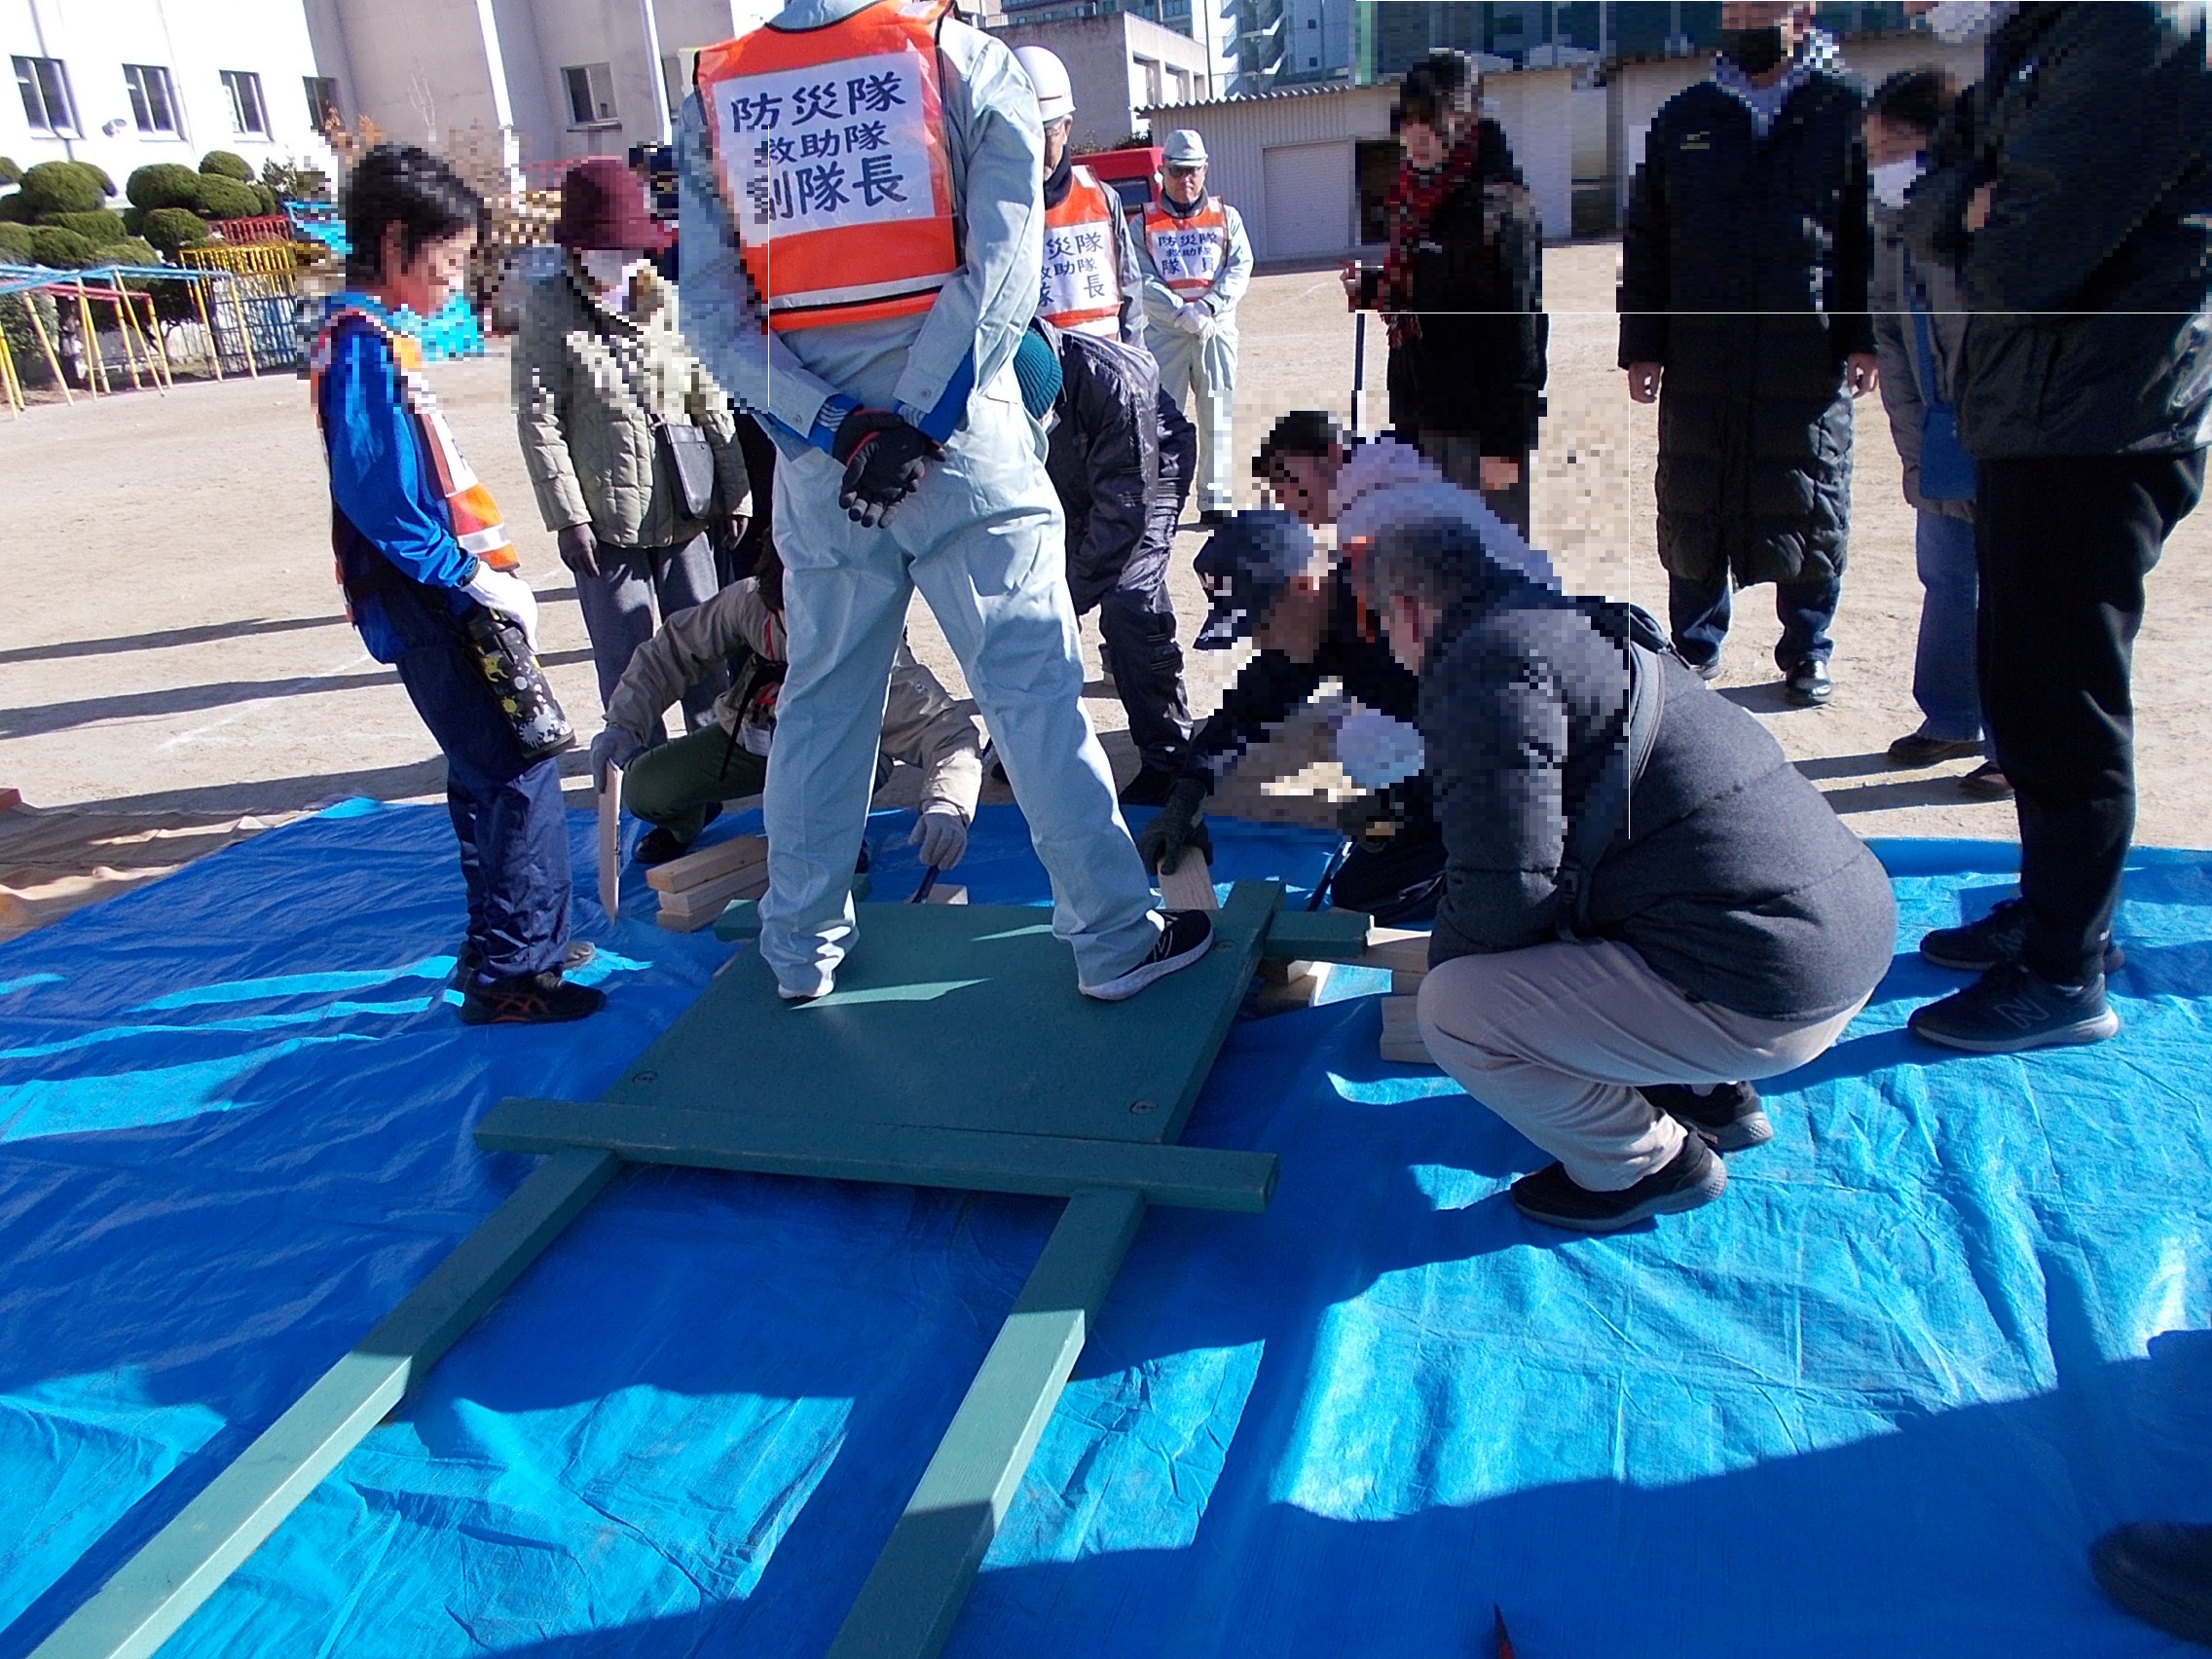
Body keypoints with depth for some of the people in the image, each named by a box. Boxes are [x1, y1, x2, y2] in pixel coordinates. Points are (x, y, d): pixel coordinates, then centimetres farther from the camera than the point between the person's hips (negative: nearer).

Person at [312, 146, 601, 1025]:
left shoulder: (379, 339, 17)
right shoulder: (364, 342, -13)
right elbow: (374, 495, -21)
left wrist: (483, 569, 13)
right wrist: (472, 575, -17)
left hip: (442, 600, 10)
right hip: (433, 606, -10)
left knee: (488, 773, 16)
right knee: (522, 771, -9)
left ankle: (500, 947, 28)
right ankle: (510, 974, -3)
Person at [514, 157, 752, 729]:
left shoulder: (669, 302, 7)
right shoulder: (548, 307, -2)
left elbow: (711, 403, 9)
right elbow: (538, 418, -6)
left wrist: (736, 490, 6)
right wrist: (567, 516, -12)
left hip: (685, 510, 3)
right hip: (605, 520, -3)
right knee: (626, 664, 2)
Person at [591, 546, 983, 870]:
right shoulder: (748, 600, -25)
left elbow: (948, 728, -41)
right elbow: (670, 652, -10)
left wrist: (947, 804, -60)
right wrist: (623, 724, -22)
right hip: (751, 737, 4)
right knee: (642, 789, -14)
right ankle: (686, 821, 24)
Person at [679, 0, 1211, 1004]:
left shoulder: (712, 97, 8)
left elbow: (709, 308, -1)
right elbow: (1001, 271, -12)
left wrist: (836, 426, -9)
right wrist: (917, 423, -13)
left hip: (817, 460, 3)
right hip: (967, 447, -3)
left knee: (820, 706, 13)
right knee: (1036, 694, 2)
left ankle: (800, 951, 24)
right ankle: (1114, 939, 9)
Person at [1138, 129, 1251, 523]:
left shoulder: (1226, 217, 11)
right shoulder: (1144, 222, 4)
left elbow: (1240, 268, 1)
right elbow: (1142, 280, -6)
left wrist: (1209, 306, -15)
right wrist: (1181, 313, -19)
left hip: (1218, 329, 2)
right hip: (1163, 332, -2)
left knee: (1218, 417, 4)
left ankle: (1215, 501, 12)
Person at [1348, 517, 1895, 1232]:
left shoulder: (1484, 666, -14)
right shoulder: (1575, 627, 17)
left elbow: (1503, 891, -20)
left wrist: (1444, 964, 2)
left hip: (1771, 997, -10)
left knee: (1453, 1010, -12)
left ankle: (1648, 1164, 8)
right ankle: (1711, 1095, 24)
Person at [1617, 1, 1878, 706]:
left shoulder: (1844, 112, 5)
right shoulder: (1684, 120, 12)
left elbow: (1874, 234, 2)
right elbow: (1644, 243, 11)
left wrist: (1866, 339, -6)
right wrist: (1642, 347, 4)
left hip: (1810, 366, -2)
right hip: (1699, 365, 2)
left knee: (1810, 513, 5)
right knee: (1691, 513, 7)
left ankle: (1806, 655, 19)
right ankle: (1695, 647, 22)